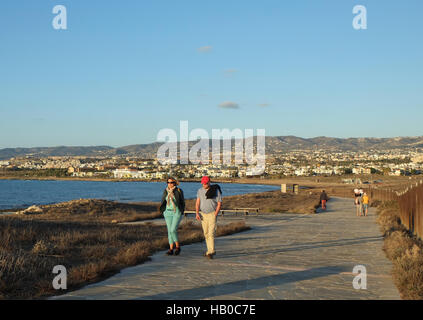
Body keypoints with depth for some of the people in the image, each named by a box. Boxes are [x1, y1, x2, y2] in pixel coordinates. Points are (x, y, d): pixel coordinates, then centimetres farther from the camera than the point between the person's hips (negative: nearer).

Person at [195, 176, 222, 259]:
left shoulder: (216, 191, -10)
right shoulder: (200, 191, 3)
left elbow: (219, 204, -9)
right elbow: (197, 202, 0)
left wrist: (215, 215, -16)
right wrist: (197, 213, -13)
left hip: (212, 214, -5)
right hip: (203, 214, 5)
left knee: (211, 233, -15)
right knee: (206, 233, 8)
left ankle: (211, 252, -17)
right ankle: (210, 250, 18)